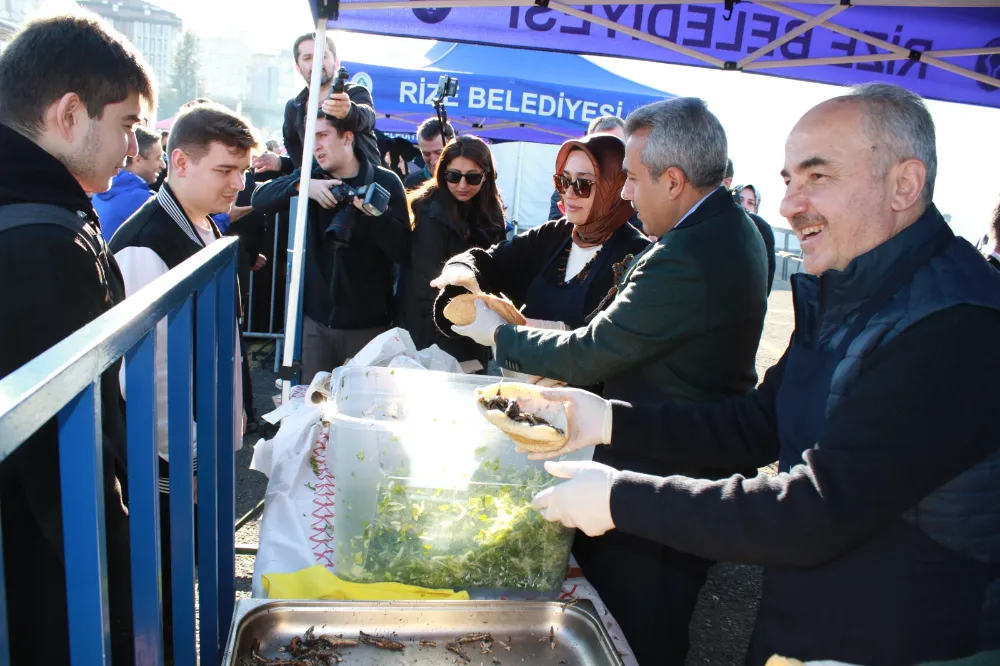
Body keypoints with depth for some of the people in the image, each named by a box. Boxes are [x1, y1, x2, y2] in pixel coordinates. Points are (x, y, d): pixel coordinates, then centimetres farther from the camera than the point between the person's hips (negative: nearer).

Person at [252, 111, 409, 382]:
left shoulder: (385, 182, -4)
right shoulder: (312, 178, 9)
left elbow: (401, 250, -9)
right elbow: (260, 199, -3)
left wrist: (377, 212, -26)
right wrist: (301, 185, -19)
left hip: (368, 322, -3)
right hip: (316, 318, 3)